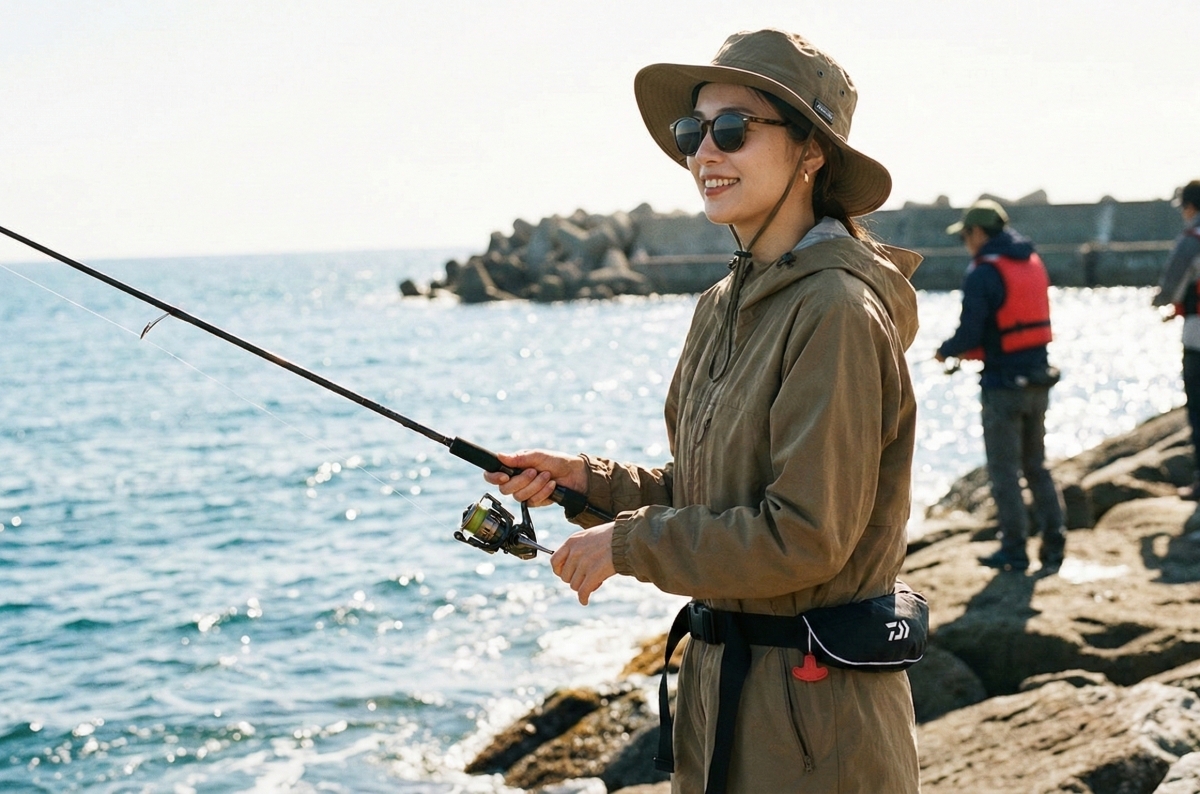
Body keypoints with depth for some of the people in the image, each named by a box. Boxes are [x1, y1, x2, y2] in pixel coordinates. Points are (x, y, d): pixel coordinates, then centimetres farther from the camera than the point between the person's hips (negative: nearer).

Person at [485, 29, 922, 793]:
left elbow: (802, 537, -23)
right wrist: (587, 477, 3)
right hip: (722, 680, 8)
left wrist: (626, 544, -15)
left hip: (813, 709, -8)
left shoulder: (837, 313, -19)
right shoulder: (726, 305, 8)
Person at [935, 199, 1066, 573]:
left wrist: (945, 351, 4)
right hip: (1038, 378, 7)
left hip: (1003, 384, -7)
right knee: (1036, 467, 16)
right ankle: (1053, 545, 13)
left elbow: (970, 335, -18)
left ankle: (1014, 550, 7)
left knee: (1004, 471, 3)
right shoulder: (1033, 262, 9)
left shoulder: (983, 273, -15)